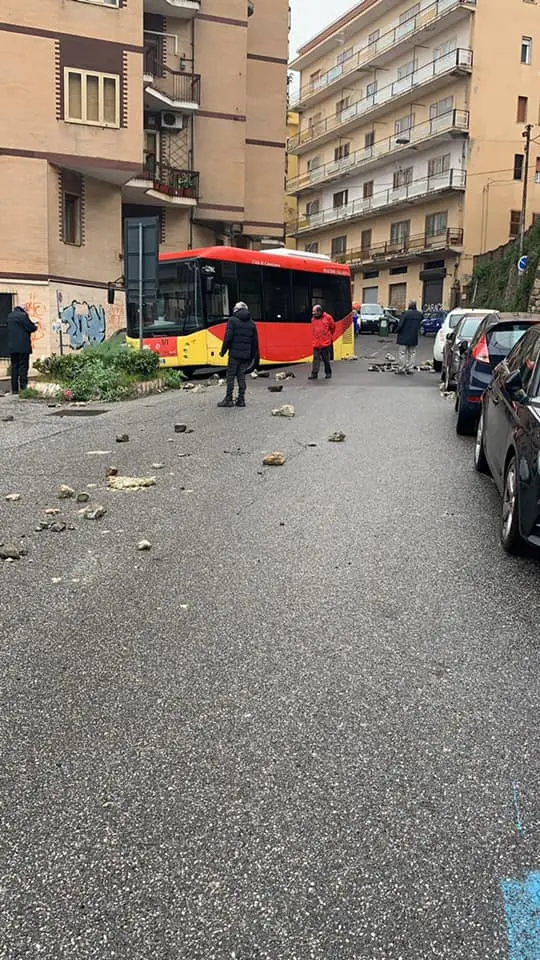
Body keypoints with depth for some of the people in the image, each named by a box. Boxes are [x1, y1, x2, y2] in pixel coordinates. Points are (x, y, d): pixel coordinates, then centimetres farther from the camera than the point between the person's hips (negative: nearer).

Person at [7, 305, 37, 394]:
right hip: (23, 346, -6)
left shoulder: (9, 316, 12)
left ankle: (14, 389, 8)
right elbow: (31, 328, -12)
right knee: (23, 367, -3)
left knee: (14, 367, 9)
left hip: (12, 347, 6)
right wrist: (35, 327, 12)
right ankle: (23, 387, -6)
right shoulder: (22, 315, -10)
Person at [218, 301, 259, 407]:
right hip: (246, 355, 5)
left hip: (234, 354, -5)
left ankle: (229, 399, 0)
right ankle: (241, 400, 6)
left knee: (230, 376, 0)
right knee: (241, 376, 9)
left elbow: (228, 338, -11)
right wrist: (254, 356, 19)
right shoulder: (251, 323, 12)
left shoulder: (232, 320, -3)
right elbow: (255, 342, 13)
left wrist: (223, 351, -2)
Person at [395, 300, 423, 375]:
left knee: (402, 353, 3)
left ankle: (401, 369, 5)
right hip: (413, 338, 4)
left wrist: (398, 331, -2)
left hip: (404, 338, -4)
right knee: (412, 353, 14)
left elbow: (400, 324, -16)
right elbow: (421, 324, 8)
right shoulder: (419, 314, 0)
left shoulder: (405, 313, -15)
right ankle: (410, 368, 13)